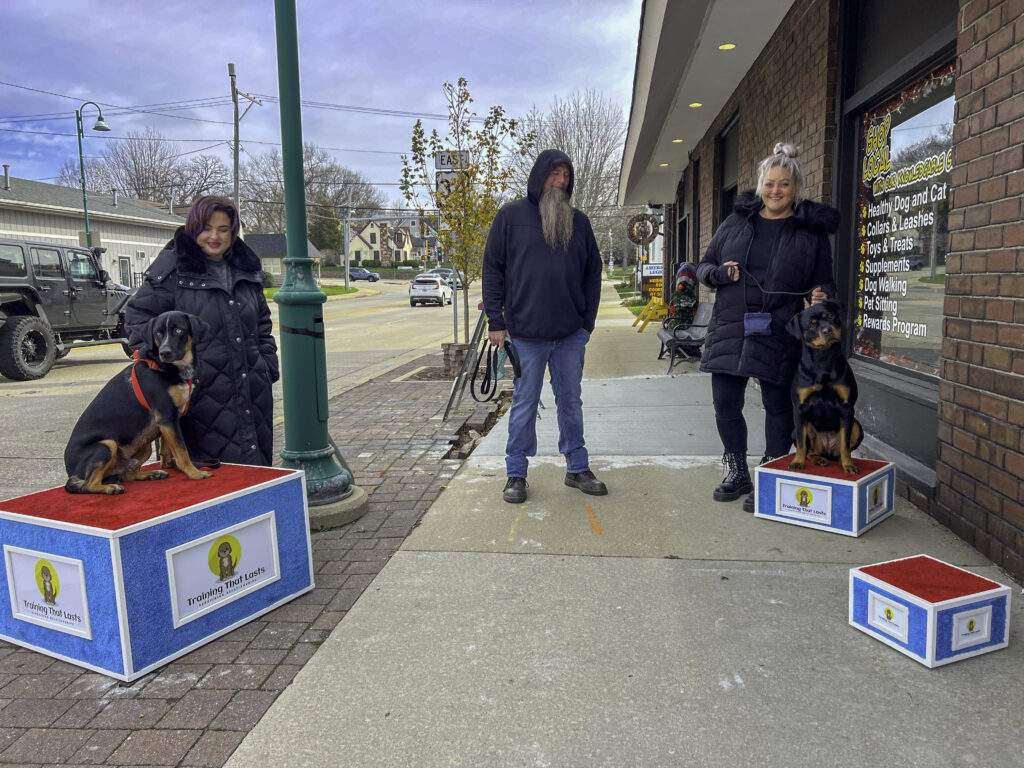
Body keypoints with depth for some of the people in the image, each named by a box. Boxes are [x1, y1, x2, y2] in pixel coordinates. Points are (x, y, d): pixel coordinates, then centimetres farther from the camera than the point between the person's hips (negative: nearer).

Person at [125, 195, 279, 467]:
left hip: (253, 390, 5)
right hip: (202, 390, -5)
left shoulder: (247, 269, 13)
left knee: (255, 462, 11)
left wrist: (268, 365, 13)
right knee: (208, 466, -1)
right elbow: (138, 314, 1)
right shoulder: (174, 267, -4)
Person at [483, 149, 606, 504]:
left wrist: (588, 320, 5)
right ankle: (516, 474, 16)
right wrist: (495, 320, -5)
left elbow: (593, 272, 14)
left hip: (571, 334, 3)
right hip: (526, 332, -3)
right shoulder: (511, 215, 3)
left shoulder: (578, 221, 11)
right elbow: (493, 268, 1)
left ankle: (577, 468, 24)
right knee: (525, 404, 4)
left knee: (571, 401, 12)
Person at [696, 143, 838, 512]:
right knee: (725, 404, 6)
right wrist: (719, 273, -8)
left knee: (778, 406, 5)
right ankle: (737, 474, 26)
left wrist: (821, 295, -13)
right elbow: (704, 266, 14)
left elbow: (824, 281, 10)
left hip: (779, 336, -2)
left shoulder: (811, 230, 4)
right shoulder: (736, 221, 10)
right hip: (729, 329, 3)